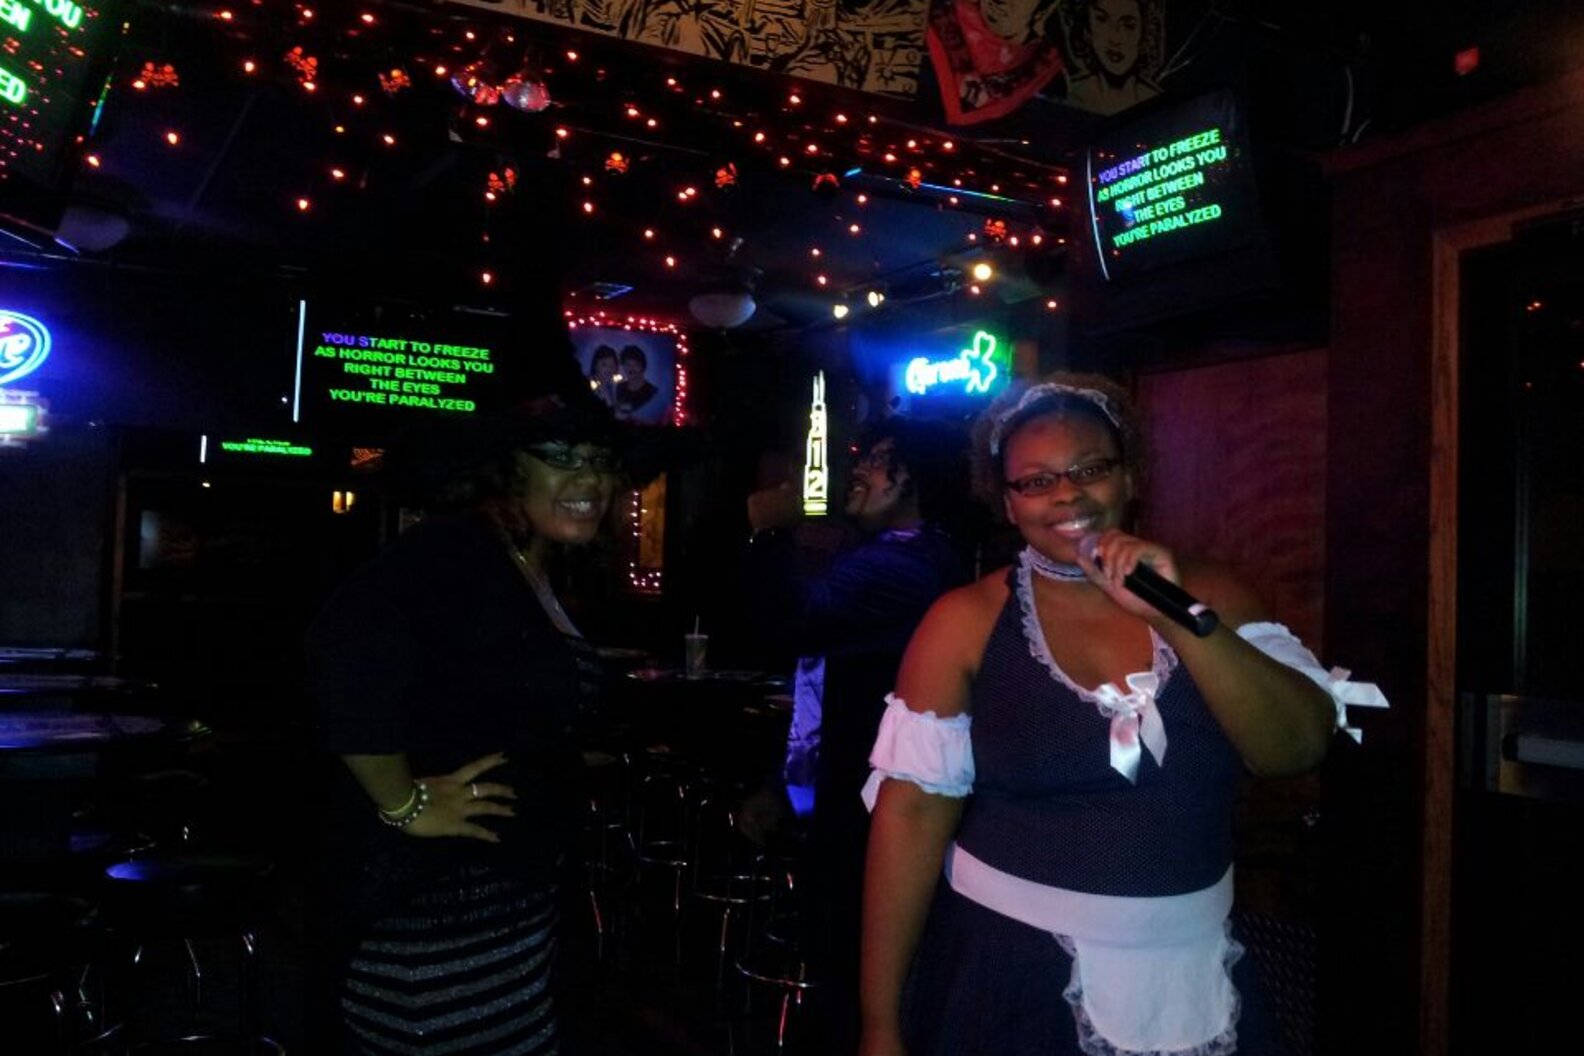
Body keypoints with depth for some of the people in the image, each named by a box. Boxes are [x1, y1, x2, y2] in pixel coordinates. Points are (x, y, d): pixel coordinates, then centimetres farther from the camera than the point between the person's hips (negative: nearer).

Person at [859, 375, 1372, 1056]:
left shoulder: (1205, 595, -1)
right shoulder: (966, 621, -9)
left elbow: (1300, 748, -10)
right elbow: (913, 812, -10)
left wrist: (1176, 616, -23)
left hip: (1192, 973, 3)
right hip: (1011, 973, -2)